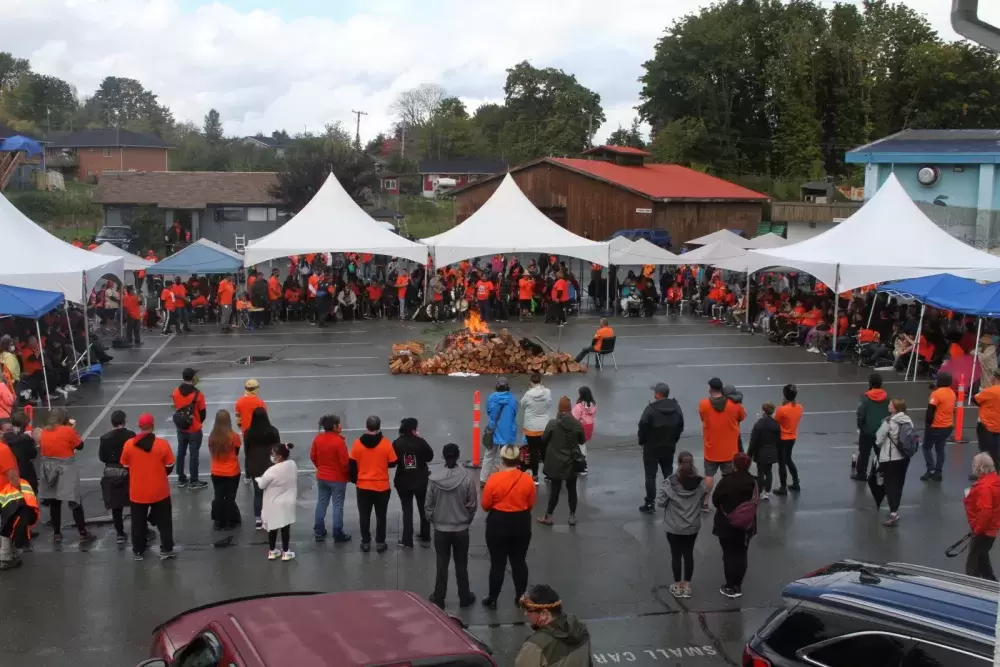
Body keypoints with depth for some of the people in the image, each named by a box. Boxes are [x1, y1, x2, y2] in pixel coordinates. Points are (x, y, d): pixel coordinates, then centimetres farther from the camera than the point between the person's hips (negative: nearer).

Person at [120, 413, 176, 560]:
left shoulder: (128, 444, -10)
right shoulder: (163, 444, -14)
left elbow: (125, 466, 3)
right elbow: (169, 467, -5)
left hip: (137, 492, 1)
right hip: (159, 491, -1)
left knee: (138, 523, 16)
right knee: (164, 521, 14)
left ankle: (138, 551, 25)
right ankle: (166, 549, 18)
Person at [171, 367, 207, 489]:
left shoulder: (175, 393, -6)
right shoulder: (198, 394, -19)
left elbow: (176, 408, 6)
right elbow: (202, 412, -9)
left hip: (181, 429, 5)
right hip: (194, 430, -5)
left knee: (181, 453, 15)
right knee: (194, 455, 5)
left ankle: (181, 479, 25)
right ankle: (193, 481, 13)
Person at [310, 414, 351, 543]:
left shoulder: (318, 438, -4)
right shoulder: (339, 441, -23)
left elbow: (313, 456, 6)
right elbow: (344, 462, -19)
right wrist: (348, 476, -3)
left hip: (321, 477, 6)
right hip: (338, 478, -6)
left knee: (321, 504, 15)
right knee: (337, 506, 4)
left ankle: (319, 533, 22)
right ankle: (338, 535, 9)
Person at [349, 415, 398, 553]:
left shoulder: (357, 443, -8)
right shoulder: (386, 443, -12)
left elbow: (352, 465, -3)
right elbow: (393, 463, -3)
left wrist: (355, 480, 12)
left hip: (363, 486, 1)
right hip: (382, 486, -1)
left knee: (364, 516, 12)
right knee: (381, 516, 11)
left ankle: (365, 543, 18)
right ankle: (380, 543, 15)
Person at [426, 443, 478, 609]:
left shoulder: (434, 477, -14)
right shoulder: (467, 478, -16)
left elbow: (428, 504, -6)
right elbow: (472, 505, -6)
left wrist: (431, 520, 12)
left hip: (440, 529, 0)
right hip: (461, 529, 0)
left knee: (442, 565, 14)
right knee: (461, 565, 15)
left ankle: (439, 599, 23)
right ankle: (464, 597, 27)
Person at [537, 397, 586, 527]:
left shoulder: (552, 424, -15)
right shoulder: (577, 424, -9)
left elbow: (544, 439, -4)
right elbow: (582, 441, 5)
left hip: (556, 462, -2)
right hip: (572, 462, 2)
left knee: (555, 489, 6)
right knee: (572, 489, 12)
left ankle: (548, 516, 14)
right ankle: (572, 516, 19)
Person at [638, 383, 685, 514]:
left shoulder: (651, 409, -21)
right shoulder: (676, 408, -1)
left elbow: (643, 427, -17)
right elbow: (680, 427, 5)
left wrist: (642, 442, 0)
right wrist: (673, 441, 16)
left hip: (652, 448, -5)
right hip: (669, 448, 5)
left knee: (650, 476, 3)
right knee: (669, 475, 17)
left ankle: (650, 504, 5)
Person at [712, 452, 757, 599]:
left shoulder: (726, 481, -19)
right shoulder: (753, 482, -7)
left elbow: (715, 500, -10)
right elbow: (754, 503, -2)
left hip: (726, 524, -4)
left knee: (729, 554, 6)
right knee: (741, 554, 14)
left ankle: (730, 587, 9)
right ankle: (738, 585, 21)